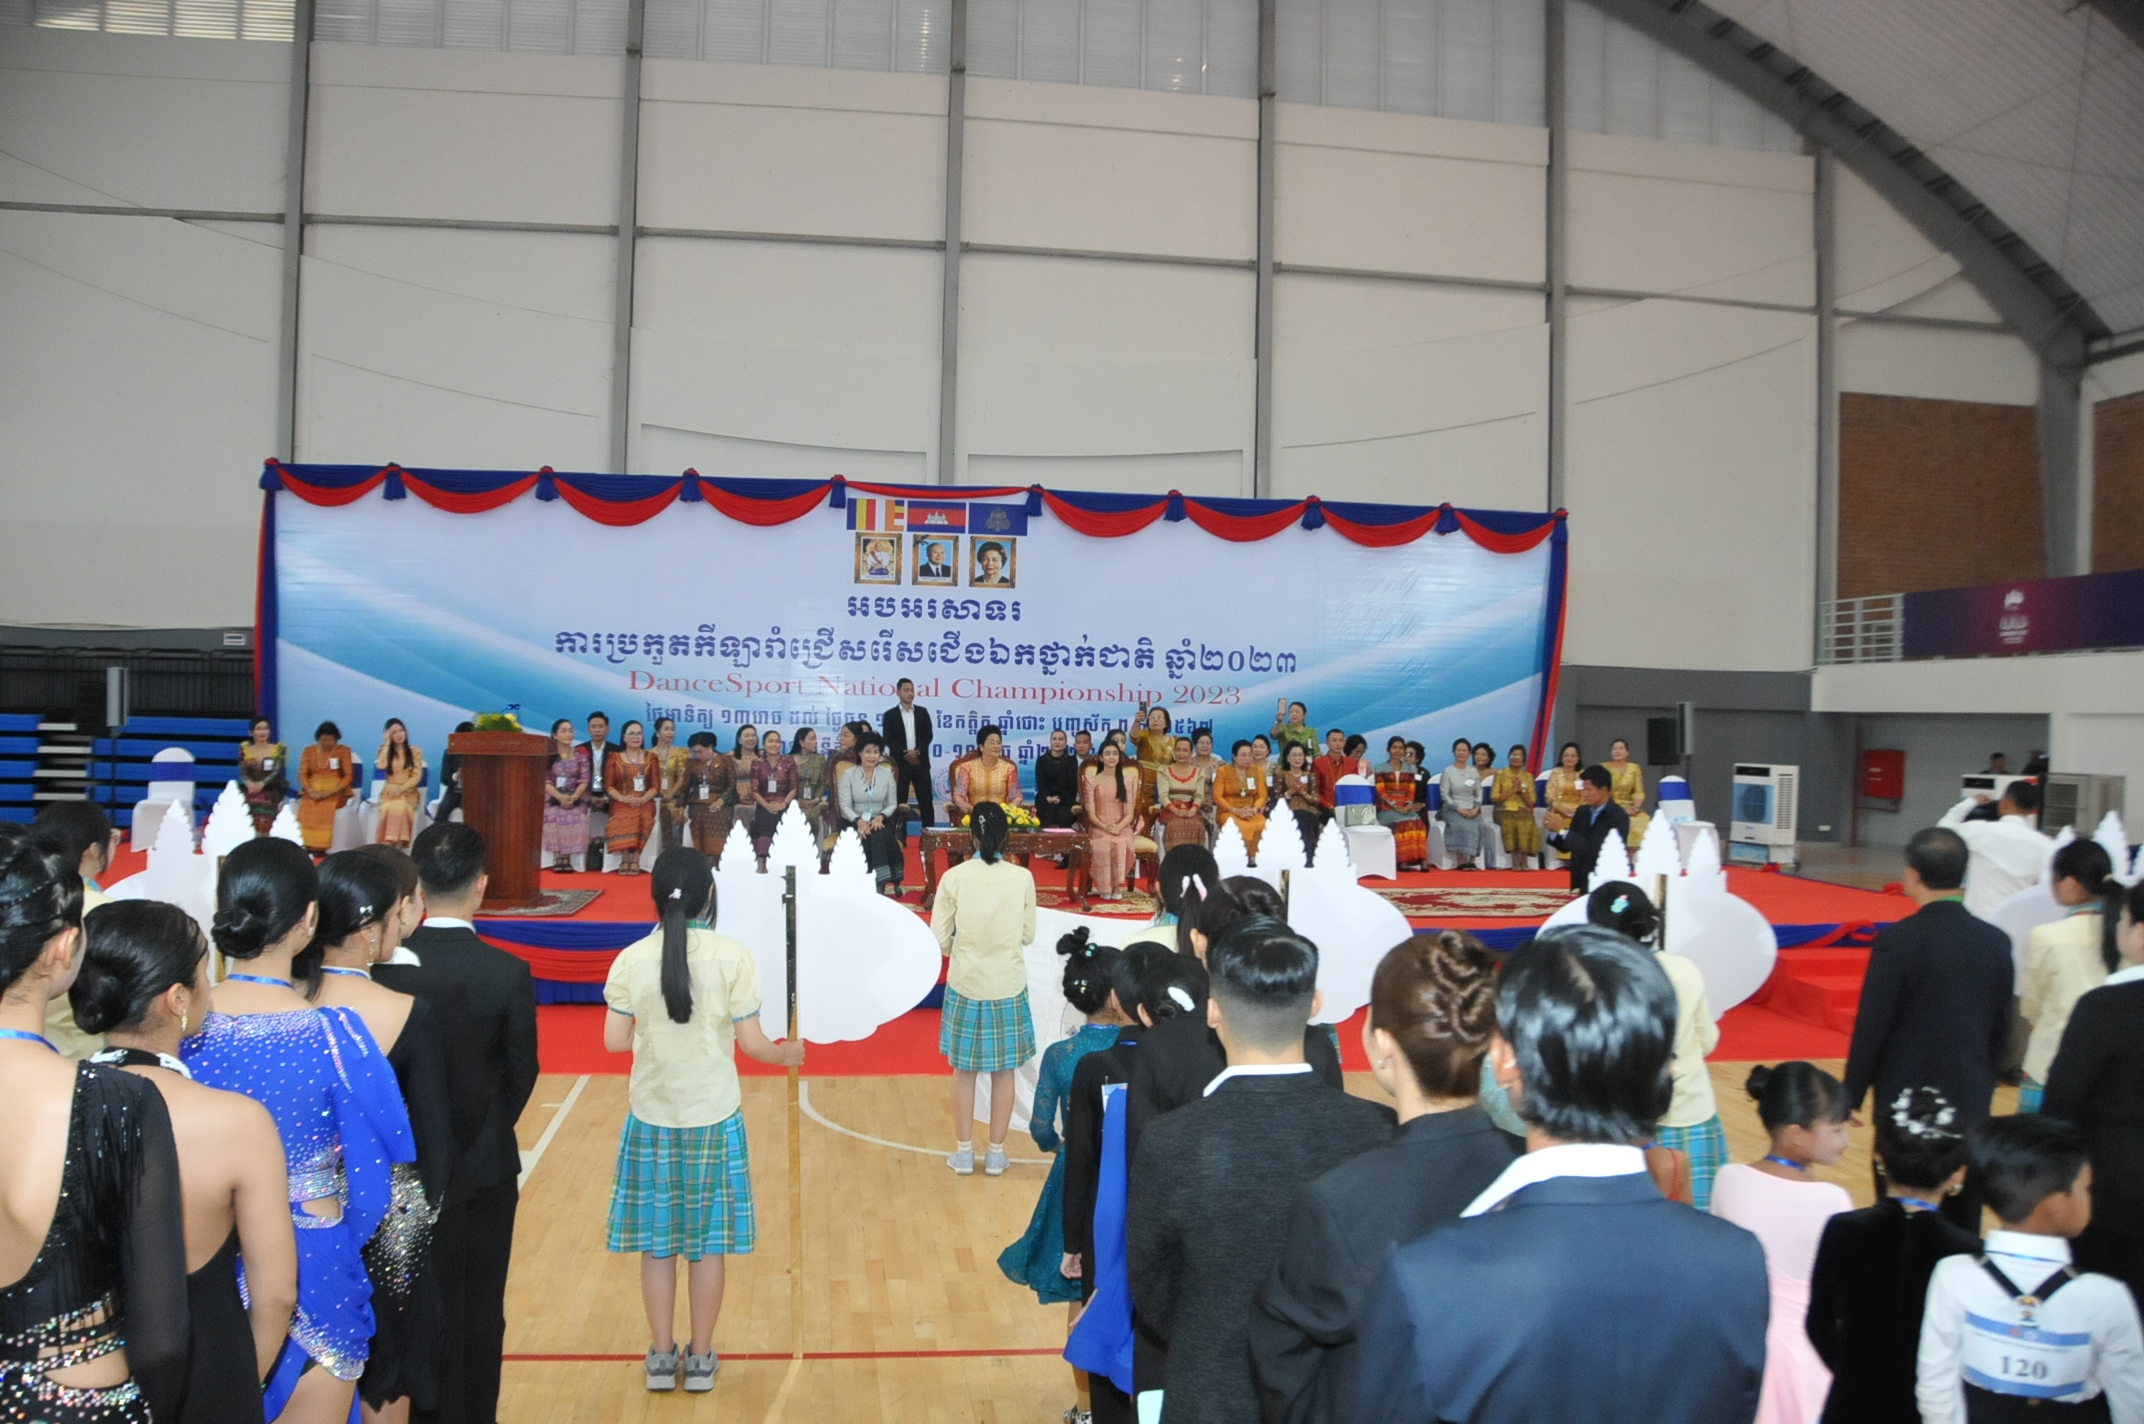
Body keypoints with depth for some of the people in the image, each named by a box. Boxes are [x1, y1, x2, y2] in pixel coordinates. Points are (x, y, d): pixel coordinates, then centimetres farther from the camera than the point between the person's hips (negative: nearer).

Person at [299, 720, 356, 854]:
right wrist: (310, 791, -13)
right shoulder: (309, 751, 11)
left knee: (327, 809, -33)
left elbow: (349, 776, -1)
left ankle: (321, 848, -28)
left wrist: (331, 792, -14)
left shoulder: (343, 750, 4)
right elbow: (302, 774, 6)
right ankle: (310, 848, -24)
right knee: (306, 808, -28)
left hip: (335, 792, -2)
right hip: (312, 791, 2)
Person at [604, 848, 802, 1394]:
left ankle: (662, 1357, 23)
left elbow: (614, 1040, -4)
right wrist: (784, 1055, 11)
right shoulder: (733, 956, -12)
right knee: (707, 1241, 11)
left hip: (652, 1117, 1)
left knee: (656, 1241, 13)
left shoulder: (632, 960, -8)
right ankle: (700, 1358, 21)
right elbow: (750, 1042, -10)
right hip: (713, 1117, -1)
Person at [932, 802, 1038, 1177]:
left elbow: (938, 938, -7)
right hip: (1007, 984, 0)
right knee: (1003, 1071, 12)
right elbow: (1028, 935, -1)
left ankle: (964, 1152, 20)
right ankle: (996, 1153, 19)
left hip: (965, 984, 0)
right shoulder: (1022, 878, -9)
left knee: (964, 1069, 13)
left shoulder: (954, 878, -11)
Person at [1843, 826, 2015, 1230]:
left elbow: (1871, 1026, -13)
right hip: (1971, 1101, 4)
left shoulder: (1897, 940, -16)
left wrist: (1852, 1094, -3)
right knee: (1962, 1223, 12)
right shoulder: (1995, 941, -1)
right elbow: (2002, 1026, 8)